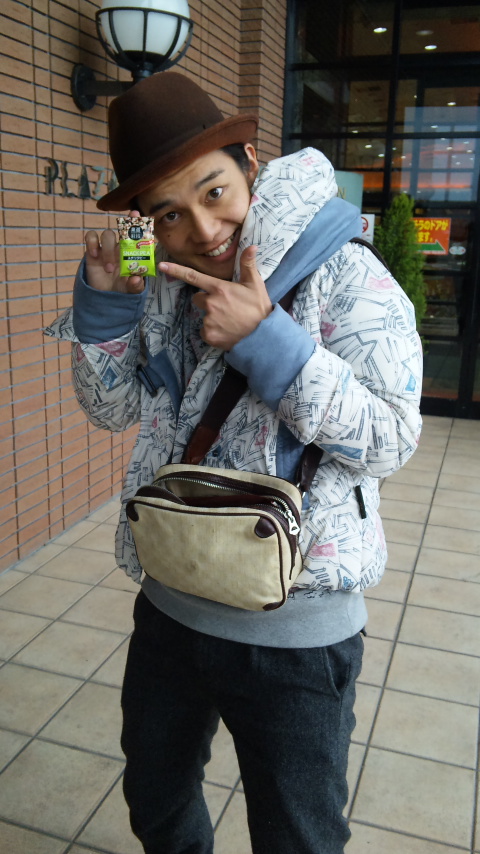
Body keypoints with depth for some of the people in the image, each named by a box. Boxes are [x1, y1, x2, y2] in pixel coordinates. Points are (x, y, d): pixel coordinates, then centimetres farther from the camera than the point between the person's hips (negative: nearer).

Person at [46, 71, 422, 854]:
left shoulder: (345, 276, -16)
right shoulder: (167, 286, 0)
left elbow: (391, 441, -20)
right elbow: (114, 409, 4)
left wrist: (267, 340, -29)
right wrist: (105, 301, -13)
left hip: (293, 632, -5)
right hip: (169, 605, 6)